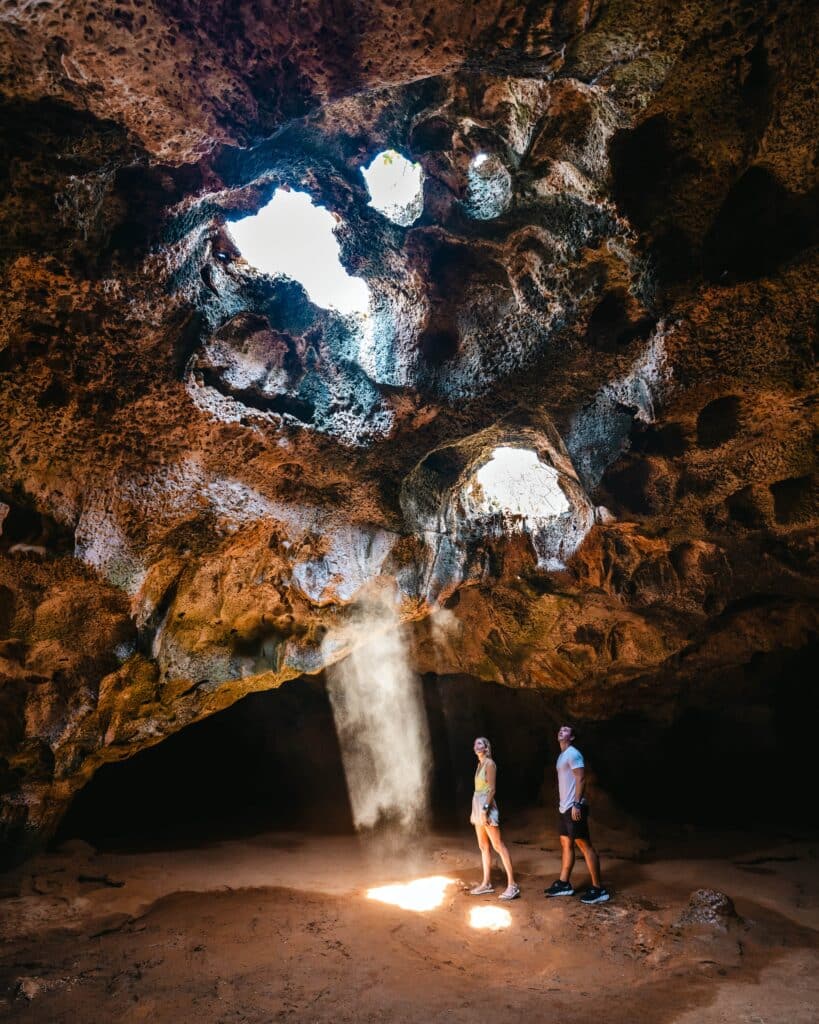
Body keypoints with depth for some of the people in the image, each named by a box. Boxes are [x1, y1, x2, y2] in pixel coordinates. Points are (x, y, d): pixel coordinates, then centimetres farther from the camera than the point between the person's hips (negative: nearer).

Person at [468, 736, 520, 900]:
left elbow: (492, 789, -15)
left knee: (498, 846, -9)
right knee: (483, 847, 11)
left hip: (486, 806, -9)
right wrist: (474, 811, 17)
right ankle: (486, 883, 17)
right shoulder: (480, 764, 14)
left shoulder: (489, 764, -10)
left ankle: (512, 885, -8)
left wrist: (485, 809, -22)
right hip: (477, 806, 9)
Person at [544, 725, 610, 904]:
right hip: (564, 808, 10)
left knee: (585, 845, -7)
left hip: (573, 807, -10)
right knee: (566, 844, 13)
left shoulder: (573, 754, -12)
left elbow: (581, 779, -19)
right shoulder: (562, 756, 17)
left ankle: (598, 889, -3)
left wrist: (577, 804, -24)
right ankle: (564, 884, 20)